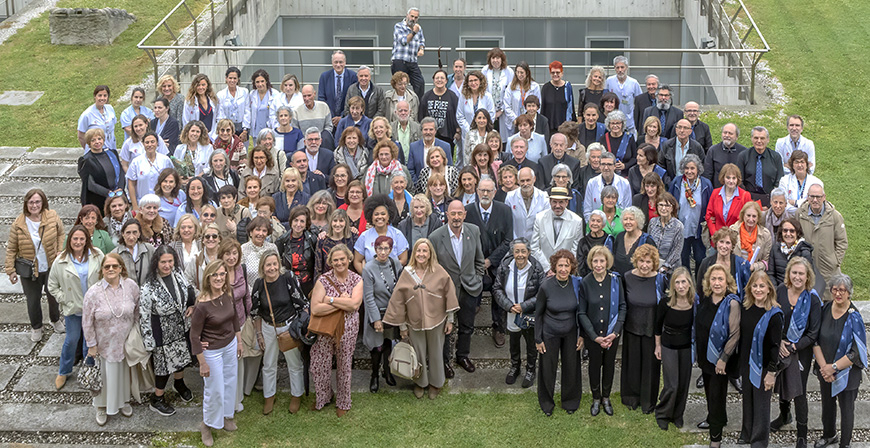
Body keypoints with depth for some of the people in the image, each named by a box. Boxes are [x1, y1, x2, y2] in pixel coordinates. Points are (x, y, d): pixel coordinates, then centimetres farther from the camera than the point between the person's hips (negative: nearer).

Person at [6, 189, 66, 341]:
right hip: (30, 270, -1)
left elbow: (61, 234, 5)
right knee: (33, 300, 14)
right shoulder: (18, 224, -13)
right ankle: (36, 327, 37)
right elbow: (11, 249, -5)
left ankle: (55, 320, 48)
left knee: (53, 296, 20)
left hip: (51, 267, 1)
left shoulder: (52, 217, -12)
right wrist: (11, 270, -6)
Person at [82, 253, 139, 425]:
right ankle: (102, 406, 33)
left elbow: (137, 311, 4)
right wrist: (92, 345, -7)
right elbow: (87, 323, -9)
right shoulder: (93, 293, -16)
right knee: (105, 374, 11)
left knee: (124, 371, 19)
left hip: (126, 341, 2)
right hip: (105, 343, -2)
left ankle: (124, 400, 42)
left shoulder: (131, 286, -9)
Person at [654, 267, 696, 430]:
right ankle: (662, 415, 17)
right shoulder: (665, 303, -20)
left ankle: (677, 415, 32)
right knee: (672, 385, -6)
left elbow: (696, 325, 2)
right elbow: (658, 325, -4)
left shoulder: (695, 302, -13)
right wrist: (658, 346, 4)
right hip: (669, 347, -3)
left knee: (684, 384, 10)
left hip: (687, 347, 3)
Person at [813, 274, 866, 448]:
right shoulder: (825, 309, -7)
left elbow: (856, 353, -19)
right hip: (825, 369, 5)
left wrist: (833, 367, -19)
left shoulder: (854, 317, -20)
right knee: (827, 403, 23)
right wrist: (823, 366, -13)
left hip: (846, 373, -4)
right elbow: (815, 340, -4)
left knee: (846, 408, 11)